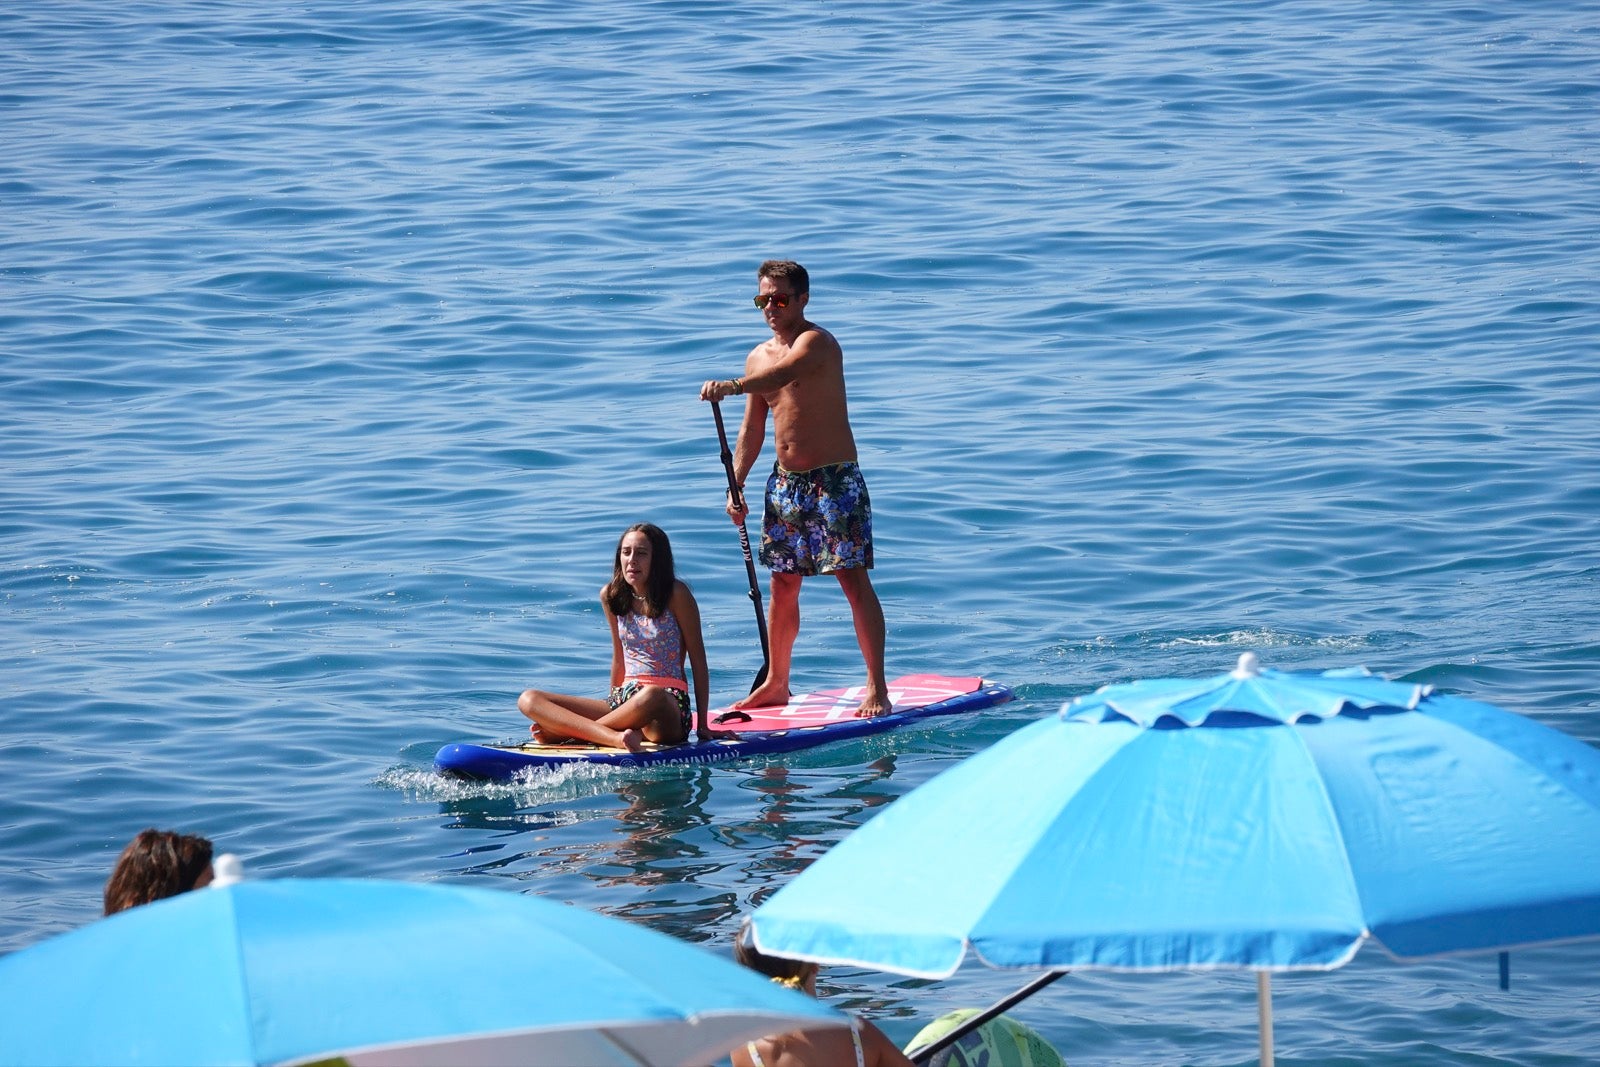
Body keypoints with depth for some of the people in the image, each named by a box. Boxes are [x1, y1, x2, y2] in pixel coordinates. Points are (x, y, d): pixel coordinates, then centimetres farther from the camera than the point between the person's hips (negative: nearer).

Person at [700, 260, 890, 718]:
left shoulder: (816, 341, -12)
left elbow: (784, 373, -35)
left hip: (835, 480, -7)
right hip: (785, 482, 7)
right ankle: (775, 684, 23)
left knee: (855, 580, -8)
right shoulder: (758, 357, 11)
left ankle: (877, 688, -5)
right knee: (783, 586, 11)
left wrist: (732, 386, -51)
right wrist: (736, 485, 8)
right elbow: (753, 428, 18)